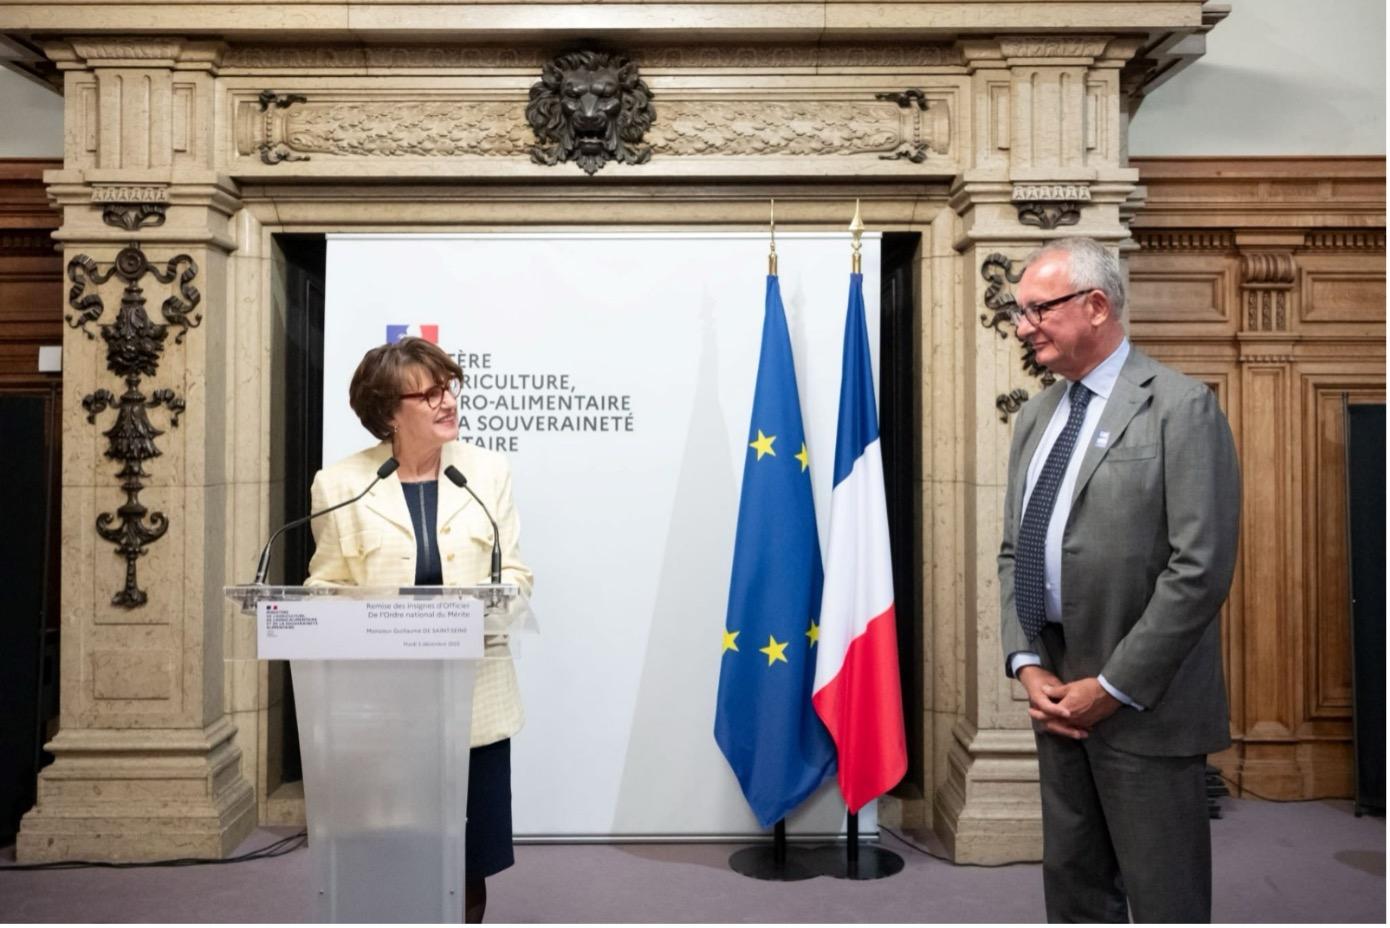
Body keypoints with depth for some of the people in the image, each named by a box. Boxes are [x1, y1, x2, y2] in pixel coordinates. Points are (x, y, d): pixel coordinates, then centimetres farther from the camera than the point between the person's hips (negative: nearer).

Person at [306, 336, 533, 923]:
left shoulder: (489, 471, 4)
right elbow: (327, 584, 3)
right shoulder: (340, 484, -1)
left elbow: (515, 573, 4)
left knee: (469, 856, 9)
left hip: (473, 693, 2)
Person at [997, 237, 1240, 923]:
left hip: (1142, 704, -6)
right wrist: (1027, 664, 0)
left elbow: (1201, 567, -16)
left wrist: (1113, 687, -14)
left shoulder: (1180, 407, -10)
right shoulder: (1037, 416, 11)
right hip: (1059, 692, 6)